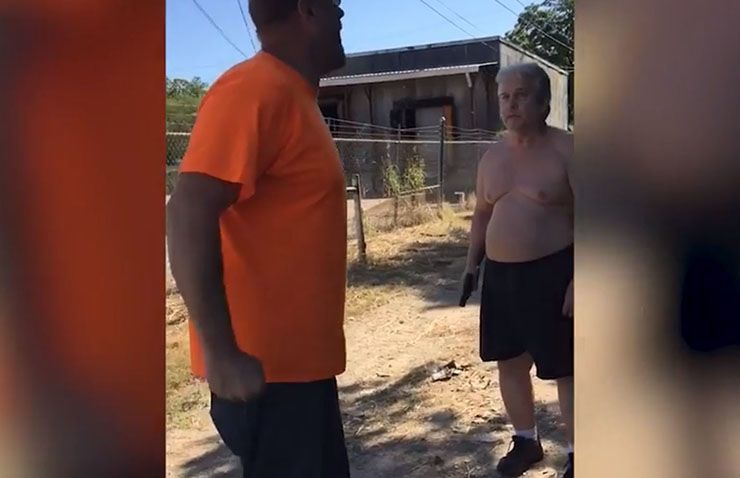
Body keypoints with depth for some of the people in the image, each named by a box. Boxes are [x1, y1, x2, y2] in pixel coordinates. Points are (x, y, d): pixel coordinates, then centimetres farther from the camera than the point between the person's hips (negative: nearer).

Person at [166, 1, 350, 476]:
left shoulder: (293, 95, 13)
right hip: (266, 365, -9)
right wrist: (222, 353, -26)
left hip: (298, 358, 9)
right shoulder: (255, 88, -17)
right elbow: (188, 214, -25)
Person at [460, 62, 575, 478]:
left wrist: (578, 280, -17)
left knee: (564, 369, 2)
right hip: (499, 275, 7)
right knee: (510, 361, 15)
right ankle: (526, 441, 34)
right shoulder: (492, 156, 11)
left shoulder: (565, 150, -9)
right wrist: (473, 265, 14)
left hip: (550, 273, -6)